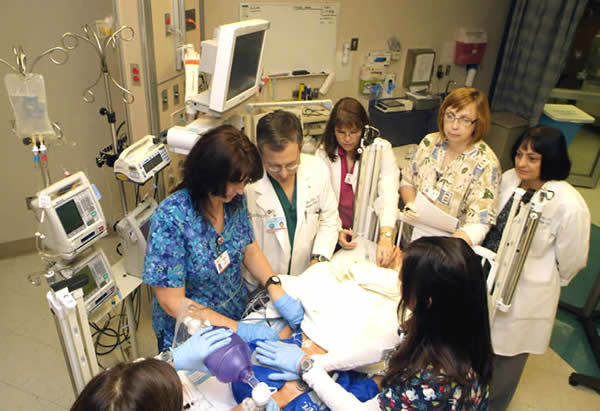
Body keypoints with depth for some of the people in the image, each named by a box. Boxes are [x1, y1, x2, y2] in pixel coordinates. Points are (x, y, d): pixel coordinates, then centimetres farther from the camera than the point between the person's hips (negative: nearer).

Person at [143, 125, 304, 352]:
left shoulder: (235, 199, -15)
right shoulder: (170, 219, -31)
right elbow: (173, 303, -26)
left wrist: (277, 292, -16)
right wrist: (239, 329, -27)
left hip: (239, 313, 5)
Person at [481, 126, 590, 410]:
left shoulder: (569, 205, -25)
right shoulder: (509, 179, -8)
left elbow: (572, 260, -11)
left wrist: (543, 280, 3)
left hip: (524, 294, -5)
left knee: (506, 354, 19)